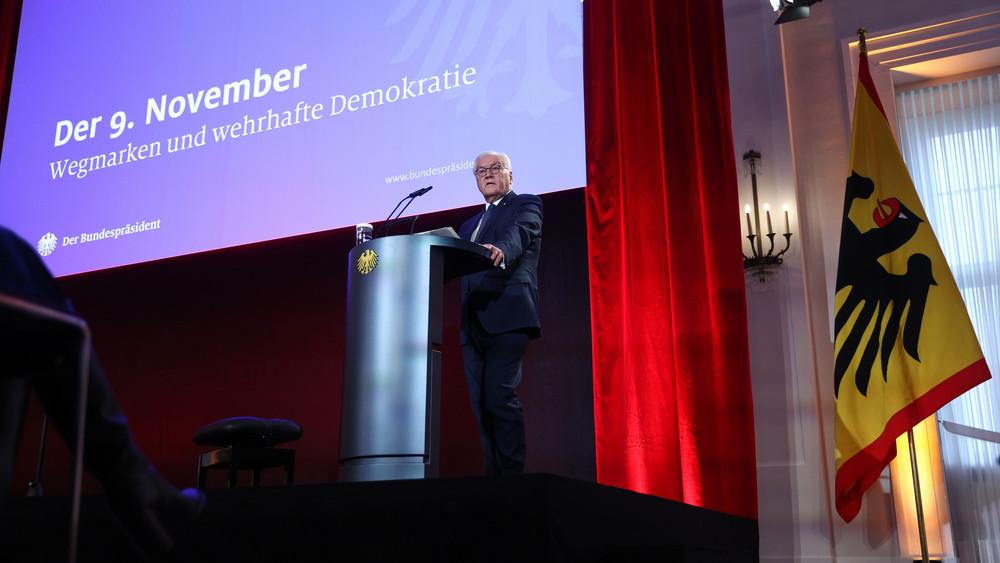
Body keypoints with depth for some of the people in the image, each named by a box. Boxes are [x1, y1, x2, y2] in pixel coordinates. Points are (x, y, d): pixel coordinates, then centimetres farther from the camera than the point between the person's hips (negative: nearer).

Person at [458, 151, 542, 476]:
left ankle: (512, 476, -16)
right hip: (474, 324, 7)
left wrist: (500, 250, -36)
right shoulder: (470, 225, 30)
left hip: (508, 314, -7)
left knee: (499, 394, -19)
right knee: (482, 403, 3)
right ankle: (494, 478, 8)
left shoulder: (526, 205, 10)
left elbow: (520, 232, -13)